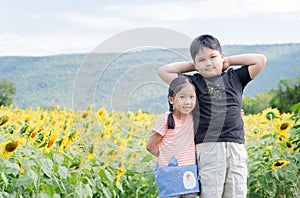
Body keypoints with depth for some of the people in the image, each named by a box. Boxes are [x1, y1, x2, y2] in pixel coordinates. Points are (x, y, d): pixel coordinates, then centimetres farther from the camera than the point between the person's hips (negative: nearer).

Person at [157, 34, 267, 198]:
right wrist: (193, 66, 12)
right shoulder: (194, 82, 10)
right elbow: (163, 71, 8)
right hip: (208, 148, -2)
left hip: (236, 148, 2)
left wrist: (229, 61, 15)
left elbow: (261, 60, 13)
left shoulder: (234, 77, 15)